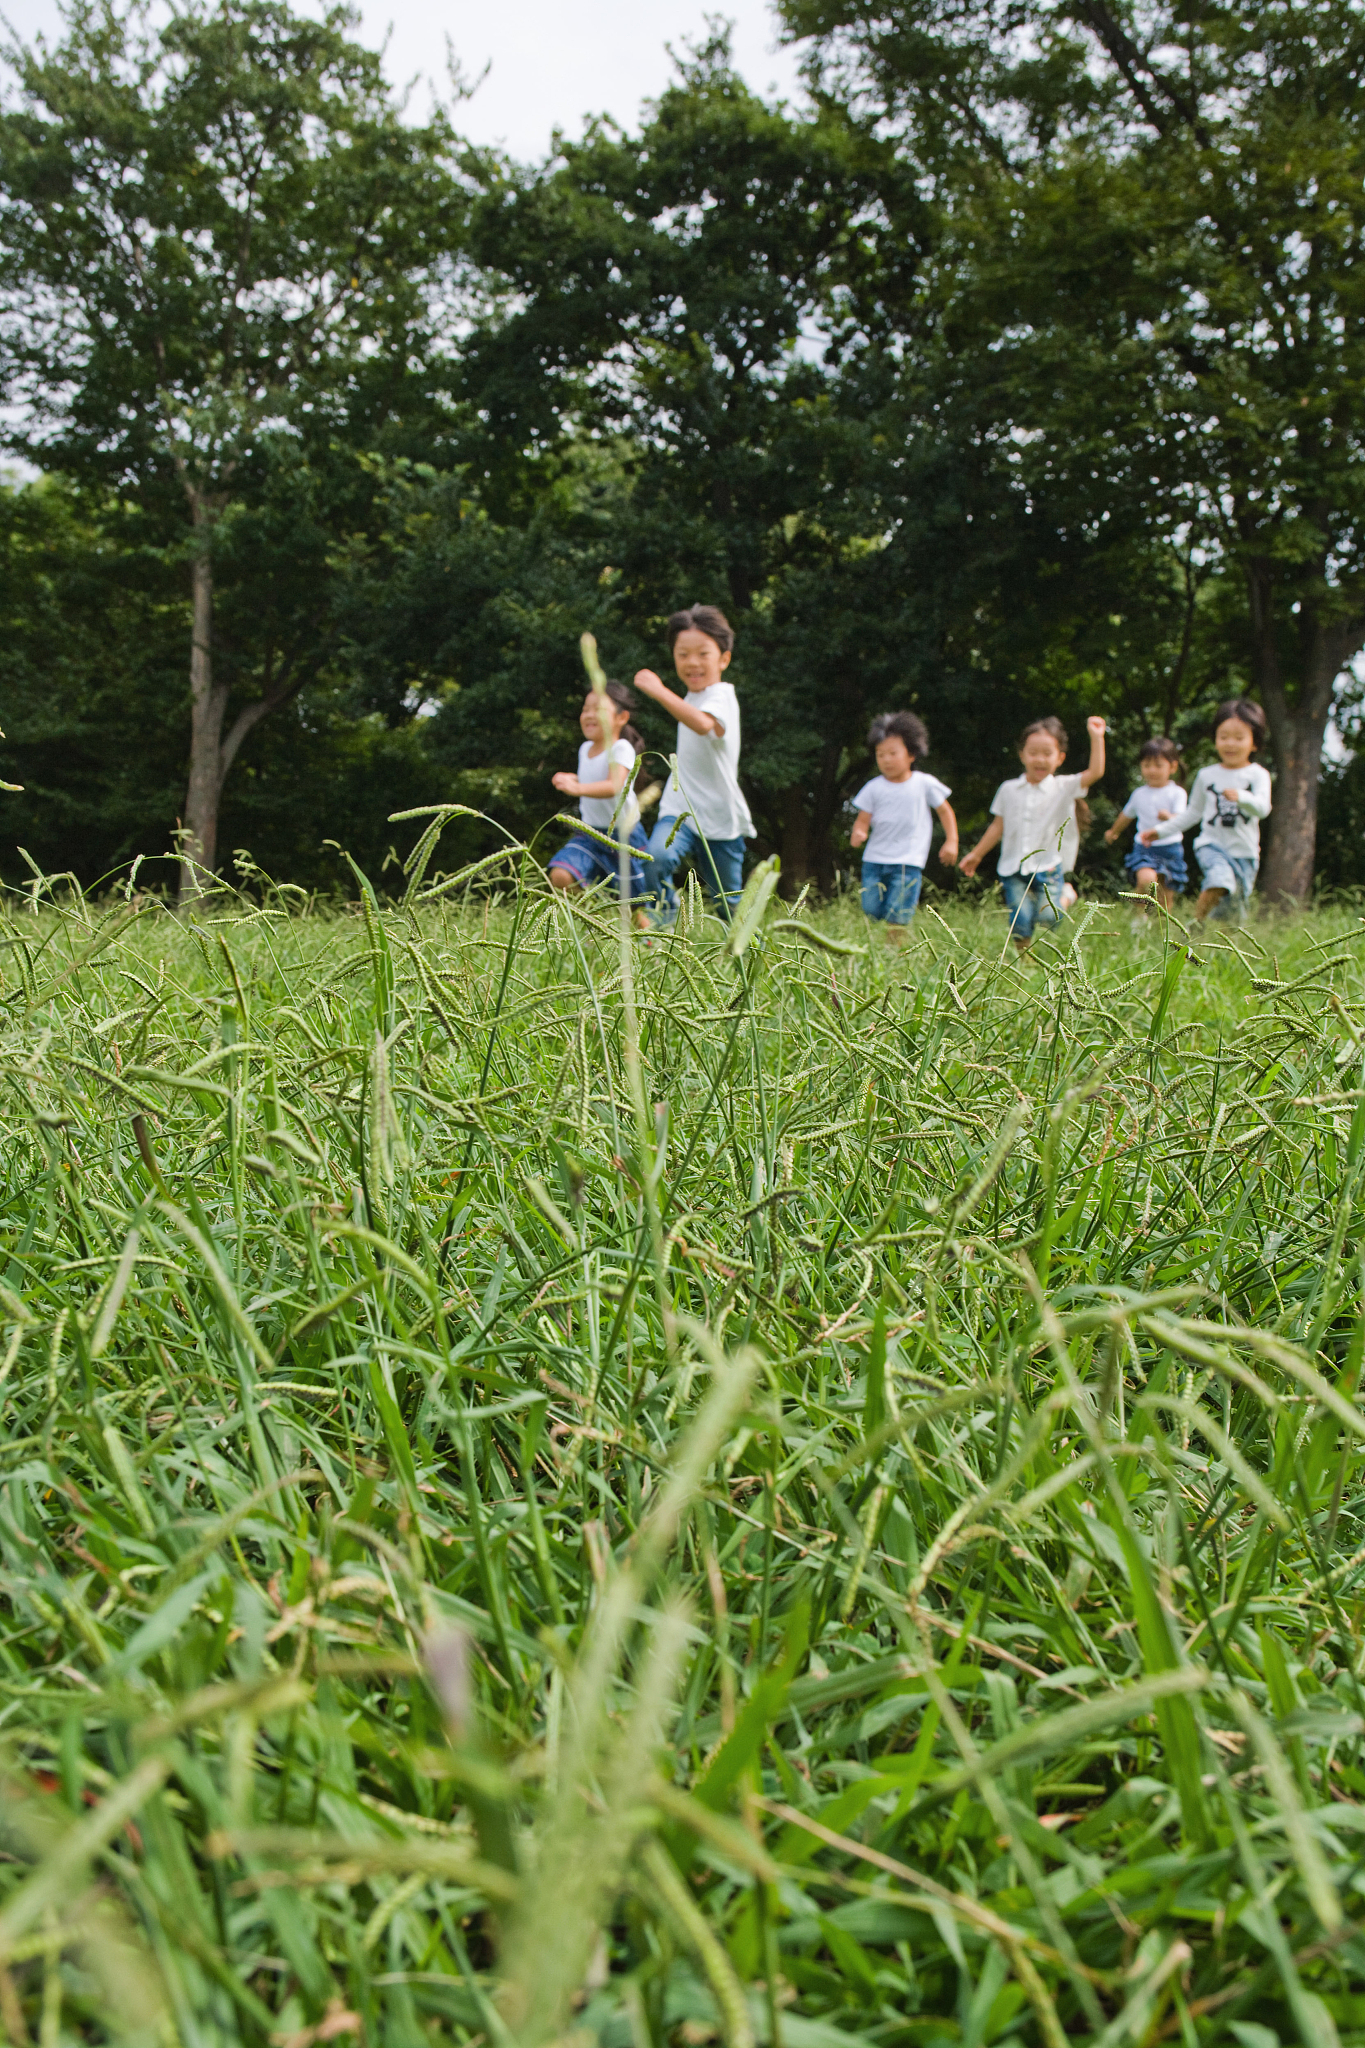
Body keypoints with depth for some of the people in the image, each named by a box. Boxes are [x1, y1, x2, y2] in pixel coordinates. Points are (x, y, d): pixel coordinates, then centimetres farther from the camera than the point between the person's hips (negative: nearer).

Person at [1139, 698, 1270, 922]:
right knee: (1221, 878, -31)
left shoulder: (1257, 775, 1)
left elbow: (1263, 808, -16)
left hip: (1244, 852, 1)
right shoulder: (1207, 775, 9)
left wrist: (1241, 797, -36)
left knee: (1234, 912, 3)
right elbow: (1193, 812, 21)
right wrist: (1162, 830, 17)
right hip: (1211, 844, 0)